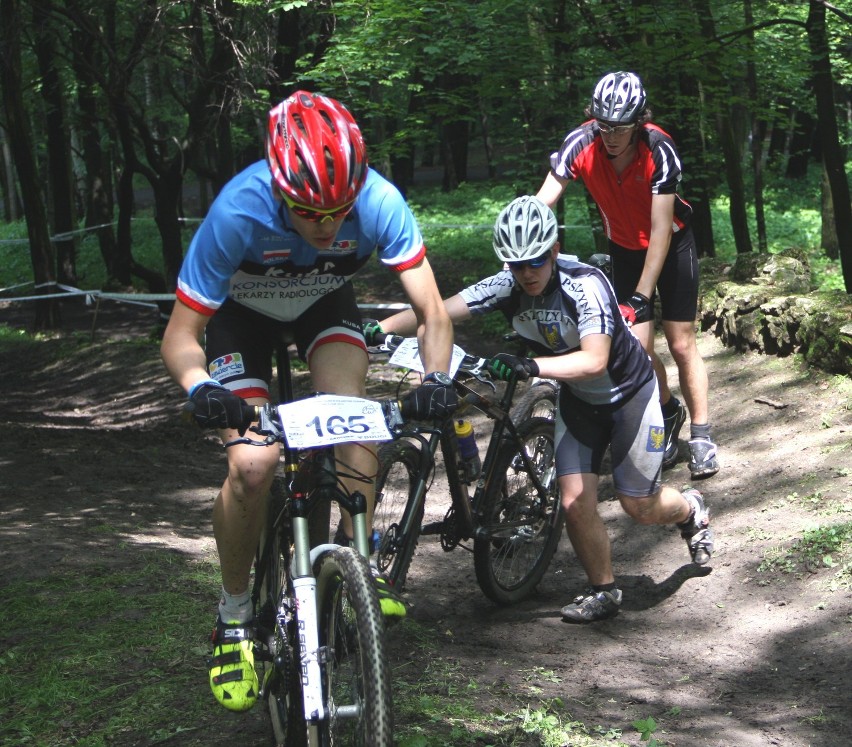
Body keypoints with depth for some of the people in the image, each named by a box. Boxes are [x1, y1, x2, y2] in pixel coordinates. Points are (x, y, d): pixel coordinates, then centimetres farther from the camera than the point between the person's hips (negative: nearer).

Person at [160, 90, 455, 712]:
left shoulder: (379, 202, -34)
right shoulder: (239, 212, -39)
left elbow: (432, 311, -27)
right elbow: (181, 334, -31)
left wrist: (435, 379, -47)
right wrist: (200, 386, -52)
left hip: (325, 303, 2)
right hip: (243, 311, -2)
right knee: (253, 463, -17)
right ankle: (235, 617, 4)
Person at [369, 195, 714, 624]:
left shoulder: (585, 284, -32)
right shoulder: (507, 287, -18)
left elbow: (594, 360, -43)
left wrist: (530, 367, -54)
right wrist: (379, 328, -36)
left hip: (628, 392, -4)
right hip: (577, 400, 4)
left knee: (639, 507, 5)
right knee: (575, 502, -9)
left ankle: (692, 510, 39)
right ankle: (603, 592, 12)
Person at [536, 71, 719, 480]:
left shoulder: (659, 150, -32)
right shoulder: (580, 143, -26)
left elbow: (660, 232, -32)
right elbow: (540, 204, -30)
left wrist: (641, 297, -36)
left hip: (671, 246, -3)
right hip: (624, 249, 3)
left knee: (681, 344, -1)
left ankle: (700, 434, 14)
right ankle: (669, 414, 25)